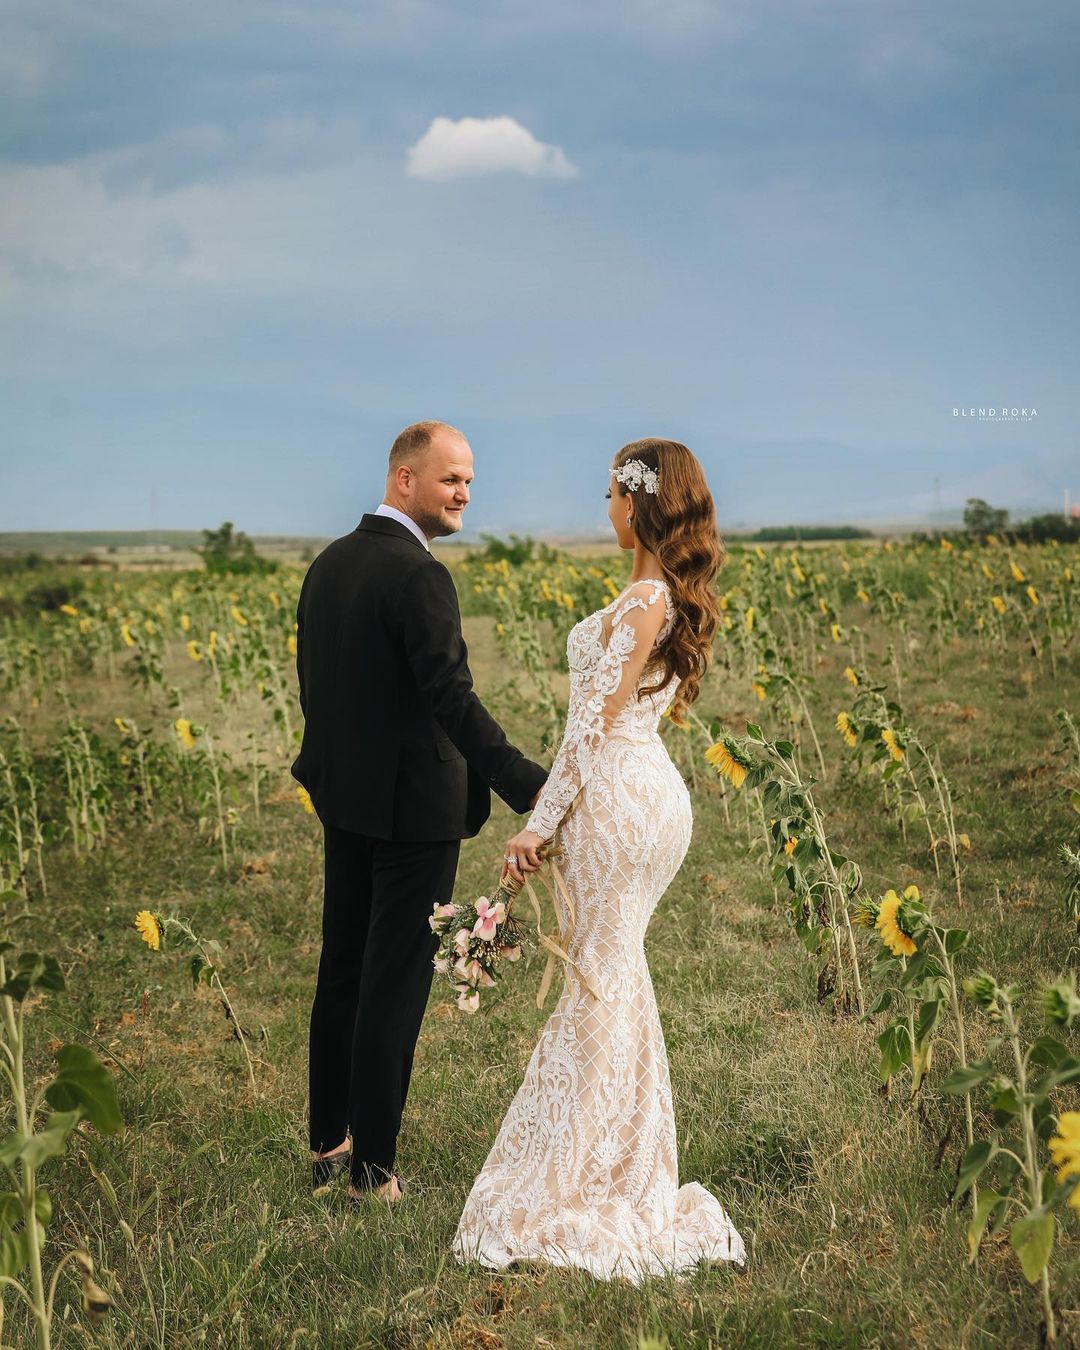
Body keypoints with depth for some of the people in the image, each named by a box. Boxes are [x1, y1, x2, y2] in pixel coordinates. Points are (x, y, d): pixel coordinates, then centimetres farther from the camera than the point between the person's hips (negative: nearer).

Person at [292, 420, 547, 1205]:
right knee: (395, 985, 0)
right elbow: (453, 699, -27)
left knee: (342, 970, 16)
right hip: (413, 807, -8)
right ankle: (372, 1171, 9)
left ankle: (328, 1143, 28)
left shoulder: (328, 565, 7)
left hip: (344, 799, 8)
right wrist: (530, 787, -31)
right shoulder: (418, 575, -19)